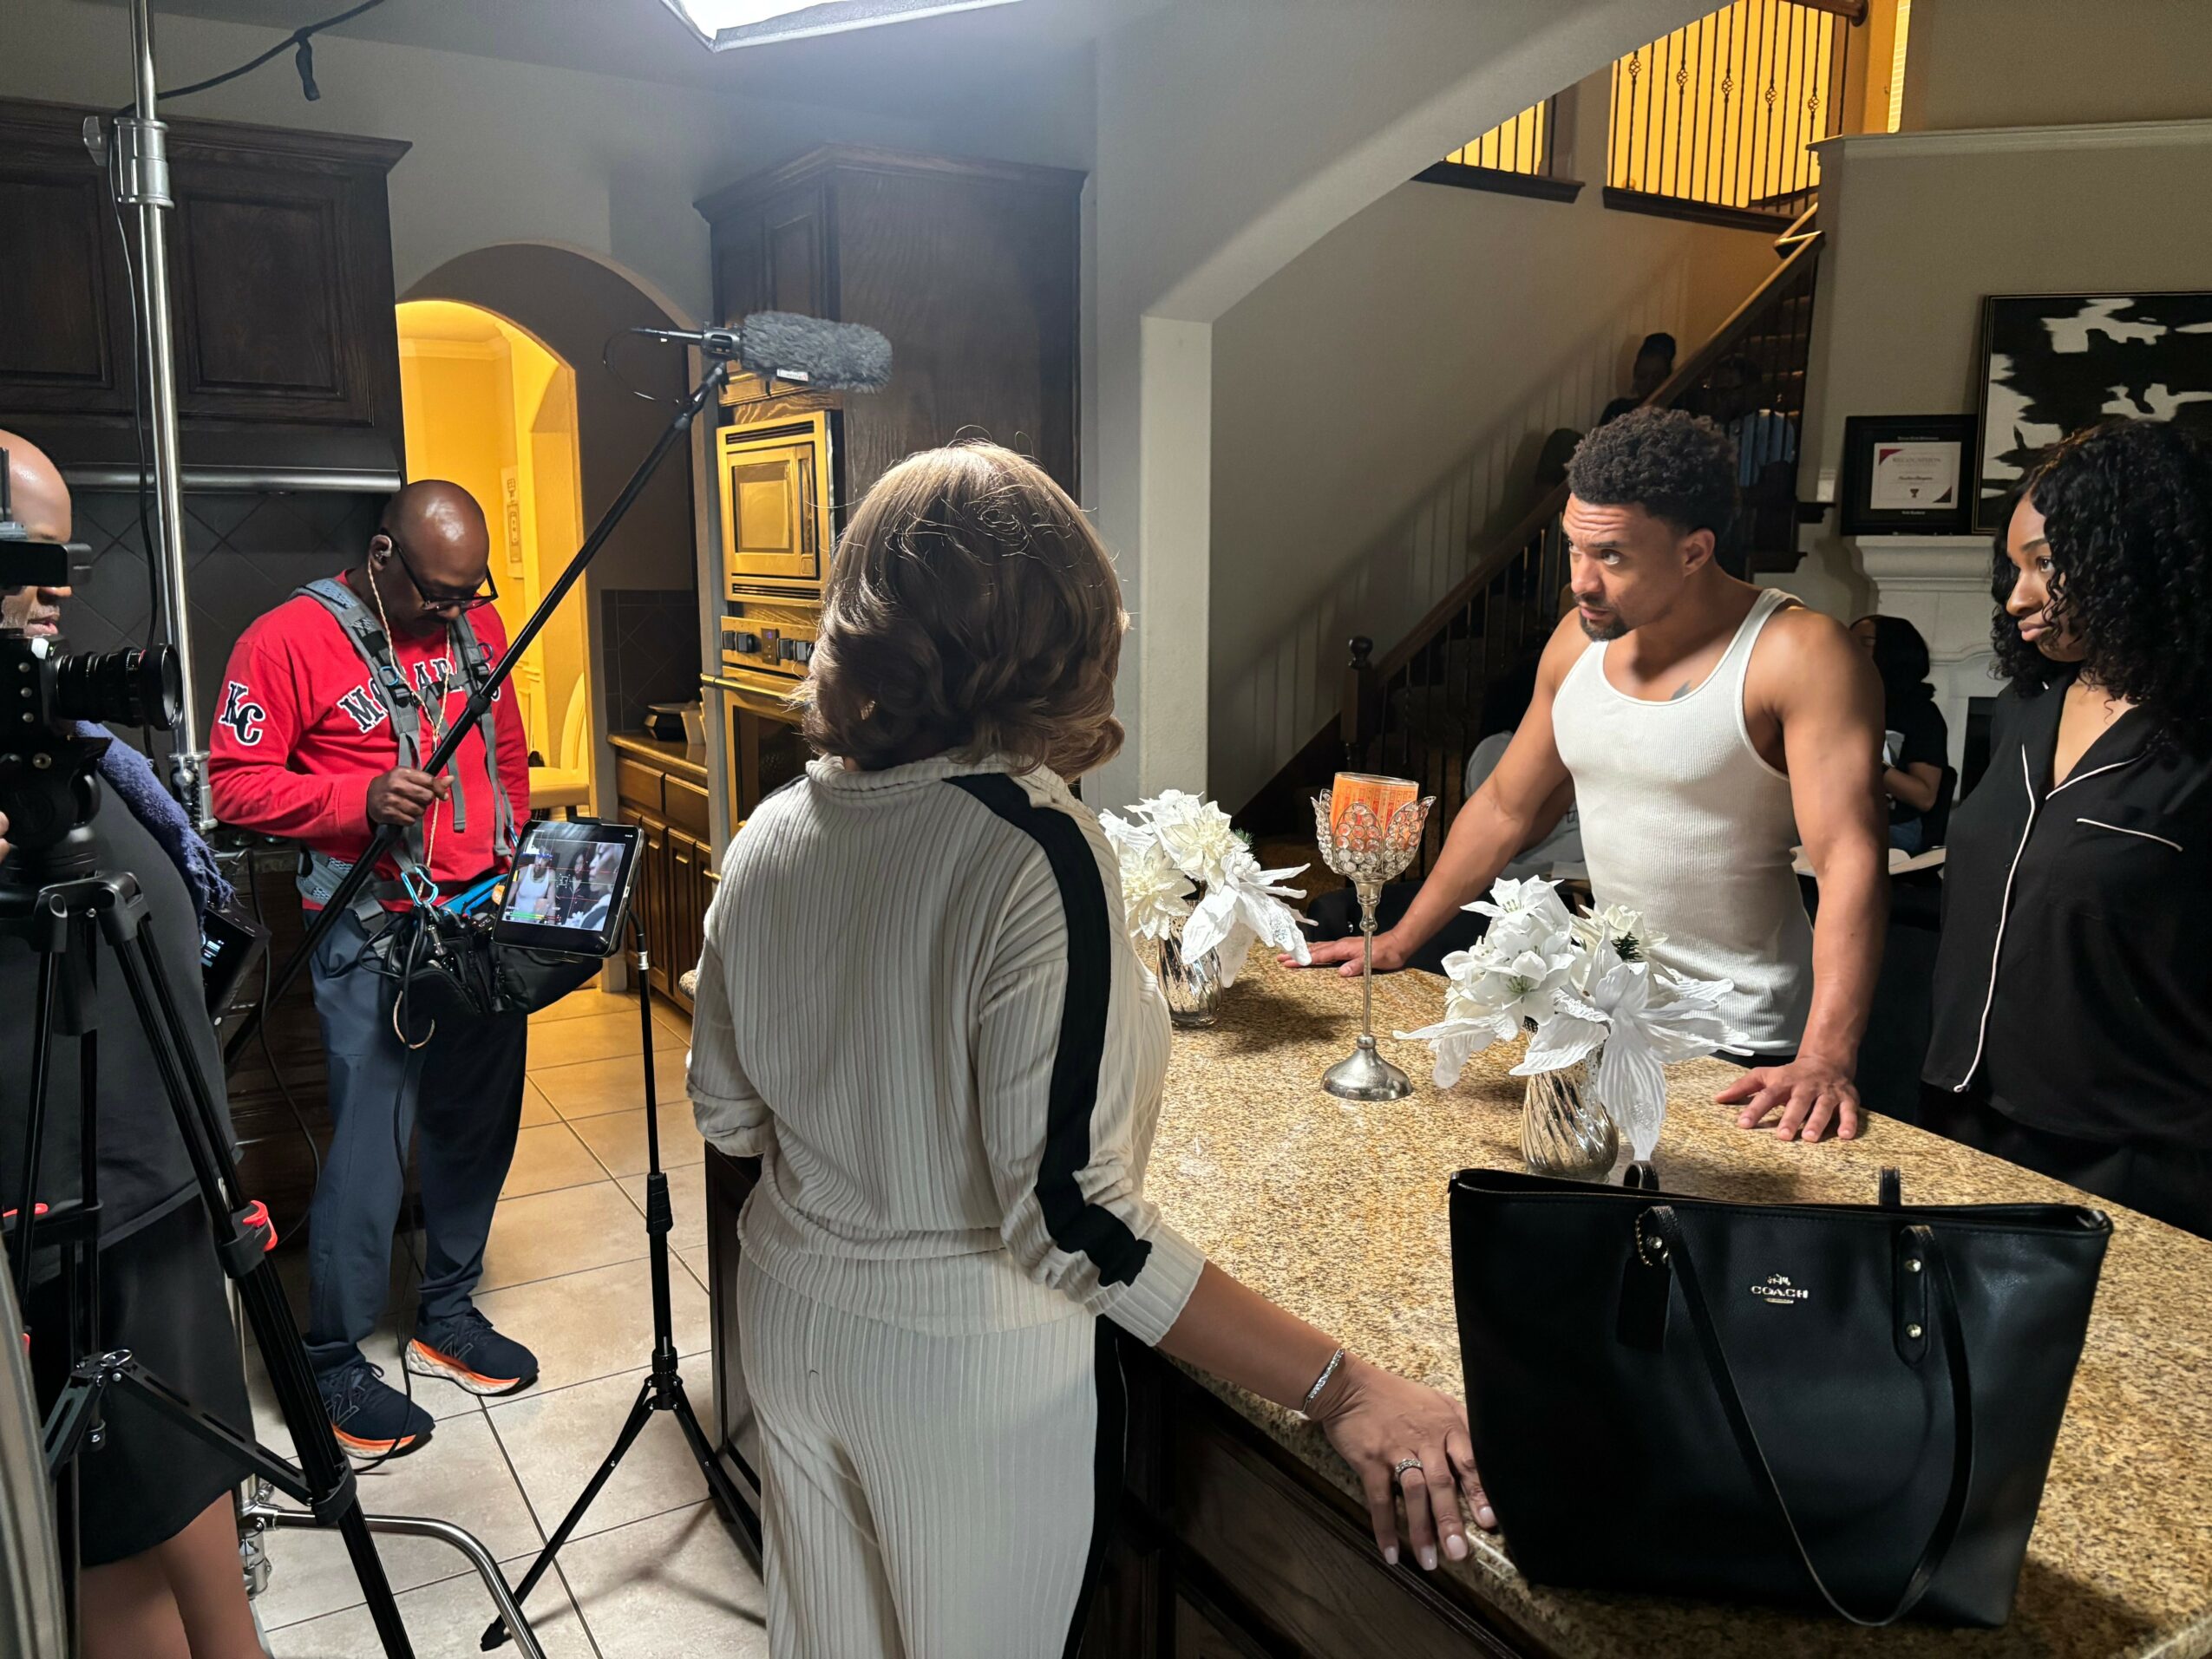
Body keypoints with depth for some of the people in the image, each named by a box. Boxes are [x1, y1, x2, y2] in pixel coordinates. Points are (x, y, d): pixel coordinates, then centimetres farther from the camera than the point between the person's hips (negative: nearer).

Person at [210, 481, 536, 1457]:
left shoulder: (478, 626, 10)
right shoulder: (287, 641, -8)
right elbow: (236, 784, -9)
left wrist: (515, 859, 9)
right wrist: (362, 797, -22)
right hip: (375, 935, -6)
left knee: (479, 1127, 13)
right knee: (369, 1149, -3)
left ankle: (449, 1317, 31)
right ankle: (335, 1363, 15)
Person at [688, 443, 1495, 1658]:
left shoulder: (771, 836, -7)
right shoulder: (1034, 851, -27)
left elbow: (726, 1114, 5)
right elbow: (1074, 1217, -29)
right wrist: (1339, 1388, -25)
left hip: (792, 1318, 6)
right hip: (967, 1366, -5)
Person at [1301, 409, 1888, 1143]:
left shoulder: (1798, 656, -17)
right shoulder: (1579, 641, 2)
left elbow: (1849, 860, -25)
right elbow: (1504, 808, 11)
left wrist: (1824, 1063, -36)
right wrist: (1399, 940, 11)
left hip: (1742, 1050, -5)